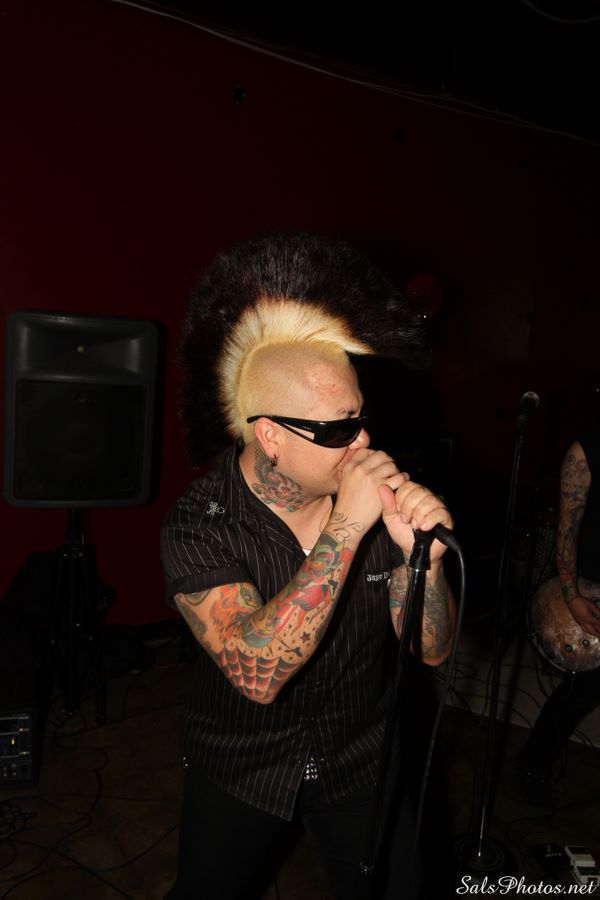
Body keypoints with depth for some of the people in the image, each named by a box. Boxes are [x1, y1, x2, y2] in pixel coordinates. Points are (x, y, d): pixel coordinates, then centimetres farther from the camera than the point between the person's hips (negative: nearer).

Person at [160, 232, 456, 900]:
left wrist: (423, 555, -32)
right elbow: (258, 675, -37)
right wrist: (344, 528, -41)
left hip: (361, 759, 2)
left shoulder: (377, 495, -17)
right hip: (239, 765, -1)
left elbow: (432, 650, -12)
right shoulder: (199, 522, -25)